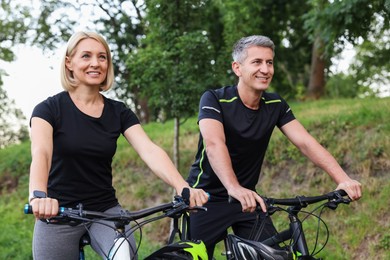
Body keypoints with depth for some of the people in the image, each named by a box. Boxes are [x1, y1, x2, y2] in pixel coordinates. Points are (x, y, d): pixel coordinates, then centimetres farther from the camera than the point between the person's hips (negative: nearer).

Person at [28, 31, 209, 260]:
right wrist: (38, 196, -46)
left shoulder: (118, 112, 3)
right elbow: (40, 153, -25)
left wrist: (182, 187, -32)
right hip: (58, 214, -2)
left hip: (106, 210, 2)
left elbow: (150, 150, -13)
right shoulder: (49, 109, -7)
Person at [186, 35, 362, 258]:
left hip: (248, 198, 4)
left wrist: (343, 179, -29)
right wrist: (234, 188, -52)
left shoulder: (275, 105, -3)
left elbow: (306, 142, -13)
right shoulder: (214, 99, -17)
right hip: (207, 198, -4)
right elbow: (214, 144, -34)